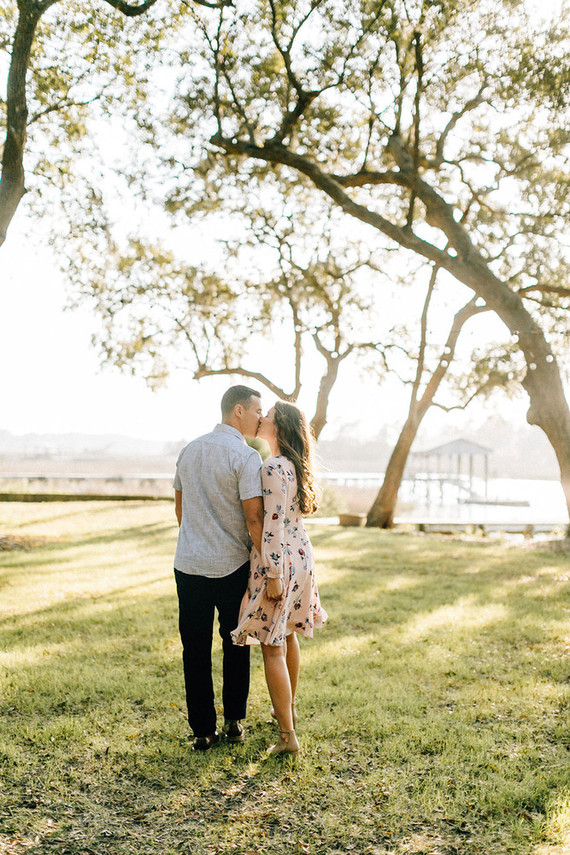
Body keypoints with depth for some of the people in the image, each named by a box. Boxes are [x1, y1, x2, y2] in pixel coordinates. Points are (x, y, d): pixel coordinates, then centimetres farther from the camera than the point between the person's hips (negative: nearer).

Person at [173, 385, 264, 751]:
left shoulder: (189, 450, 9)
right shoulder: (246, 457, -12)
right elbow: (254, 519, -17)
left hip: (188, 565, 5)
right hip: (232, 567, -4)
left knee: (195, 649, 10)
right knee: (235, 645, 14)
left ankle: (203, 730, 17)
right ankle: (235, 722, 24)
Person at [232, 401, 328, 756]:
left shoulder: (272, 469, -20)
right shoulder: (295, 466, 8)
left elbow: (273, 526, -23)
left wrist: (274, 577, -22)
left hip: (279, 563, -9)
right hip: (301, 557, 9)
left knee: (272, 648, -1)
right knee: (288, 635, 24)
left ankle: (288, 735, 3)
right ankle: (289, 707, 41)